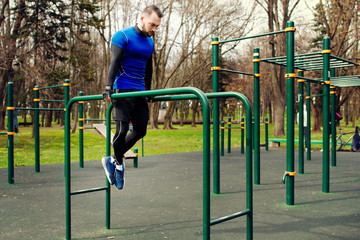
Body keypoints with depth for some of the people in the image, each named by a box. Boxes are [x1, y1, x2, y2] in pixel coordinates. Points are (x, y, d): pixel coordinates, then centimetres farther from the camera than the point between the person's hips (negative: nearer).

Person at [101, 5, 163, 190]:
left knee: (140, 131, 5)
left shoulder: (150, 42, 16)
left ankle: (112, 160, 20)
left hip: (140, 92, 7)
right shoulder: (123, 36, -4)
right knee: (122, 130, -9)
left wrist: (149, 90, 25)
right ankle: (118, 163, 15)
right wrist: (109, 88, -22)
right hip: (123, 90, -7)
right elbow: (115, 63, -14)